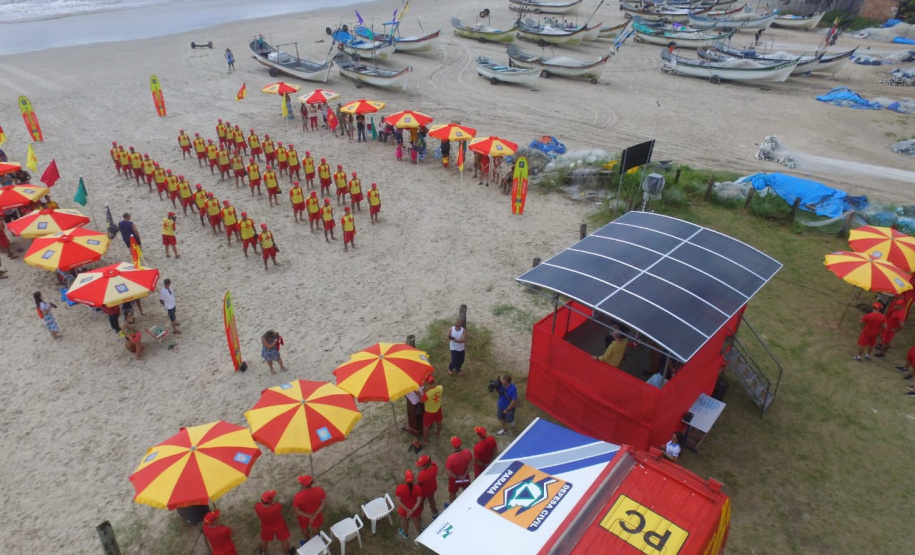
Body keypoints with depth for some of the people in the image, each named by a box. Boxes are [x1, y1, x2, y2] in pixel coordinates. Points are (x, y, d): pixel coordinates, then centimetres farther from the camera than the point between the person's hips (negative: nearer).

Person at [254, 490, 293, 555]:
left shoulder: (257, 506, -35)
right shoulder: (277, 507, -44)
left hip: (266, 527, 2)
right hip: (279, 526, -2)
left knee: (264, 539, 34)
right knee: (284, 540, 27)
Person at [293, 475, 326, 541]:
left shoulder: (298, 496, -38)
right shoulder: (319, 490, -32)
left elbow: (296, 510, -25)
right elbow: (323, 503, -20)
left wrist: (308, 516, -19)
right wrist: (315, 514, -17)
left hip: (304, 516, -2)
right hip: (316, 513, 2)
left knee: (304, 528, 33)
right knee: (316, 526, 34)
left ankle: (308, 540, 58)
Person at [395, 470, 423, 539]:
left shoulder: (399, 488, -29)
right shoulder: (417, 488, -27)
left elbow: (398, 501, -23)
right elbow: (419, 501, -25)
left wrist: (407, 510, -18)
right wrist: (412, 510, -22)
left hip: (403, 510, 0)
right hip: (415, 510, 0)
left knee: (404, 521, 31)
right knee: (416, 521, 30)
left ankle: (405, 533, 58)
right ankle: (420, 533, 57)